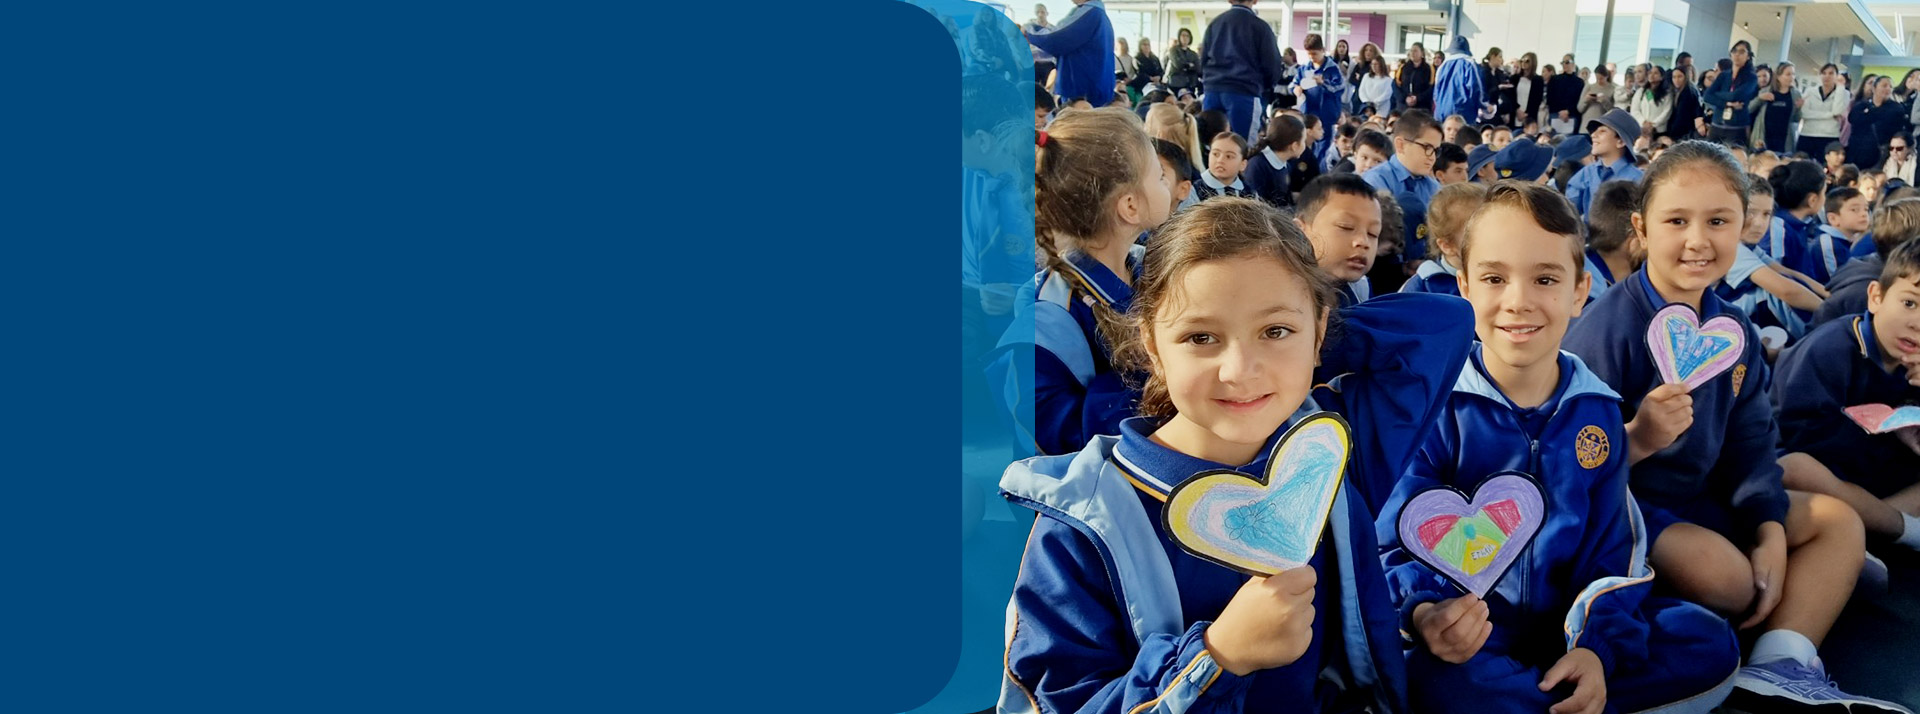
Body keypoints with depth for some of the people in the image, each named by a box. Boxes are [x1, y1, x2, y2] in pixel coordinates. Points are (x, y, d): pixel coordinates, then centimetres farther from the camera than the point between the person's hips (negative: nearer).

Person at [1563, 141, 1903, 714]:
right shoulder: (1607, 327, -20)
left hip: (1698, 501, 9)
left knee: (1839, 520, 9)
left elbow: (1750, 445, 7)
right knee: (1721, 569, -35)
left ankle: (1781, 666, -11)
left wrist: (1771, 533, -5)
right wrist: (1636, 440, -40)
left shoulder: (1735, 332, 5)